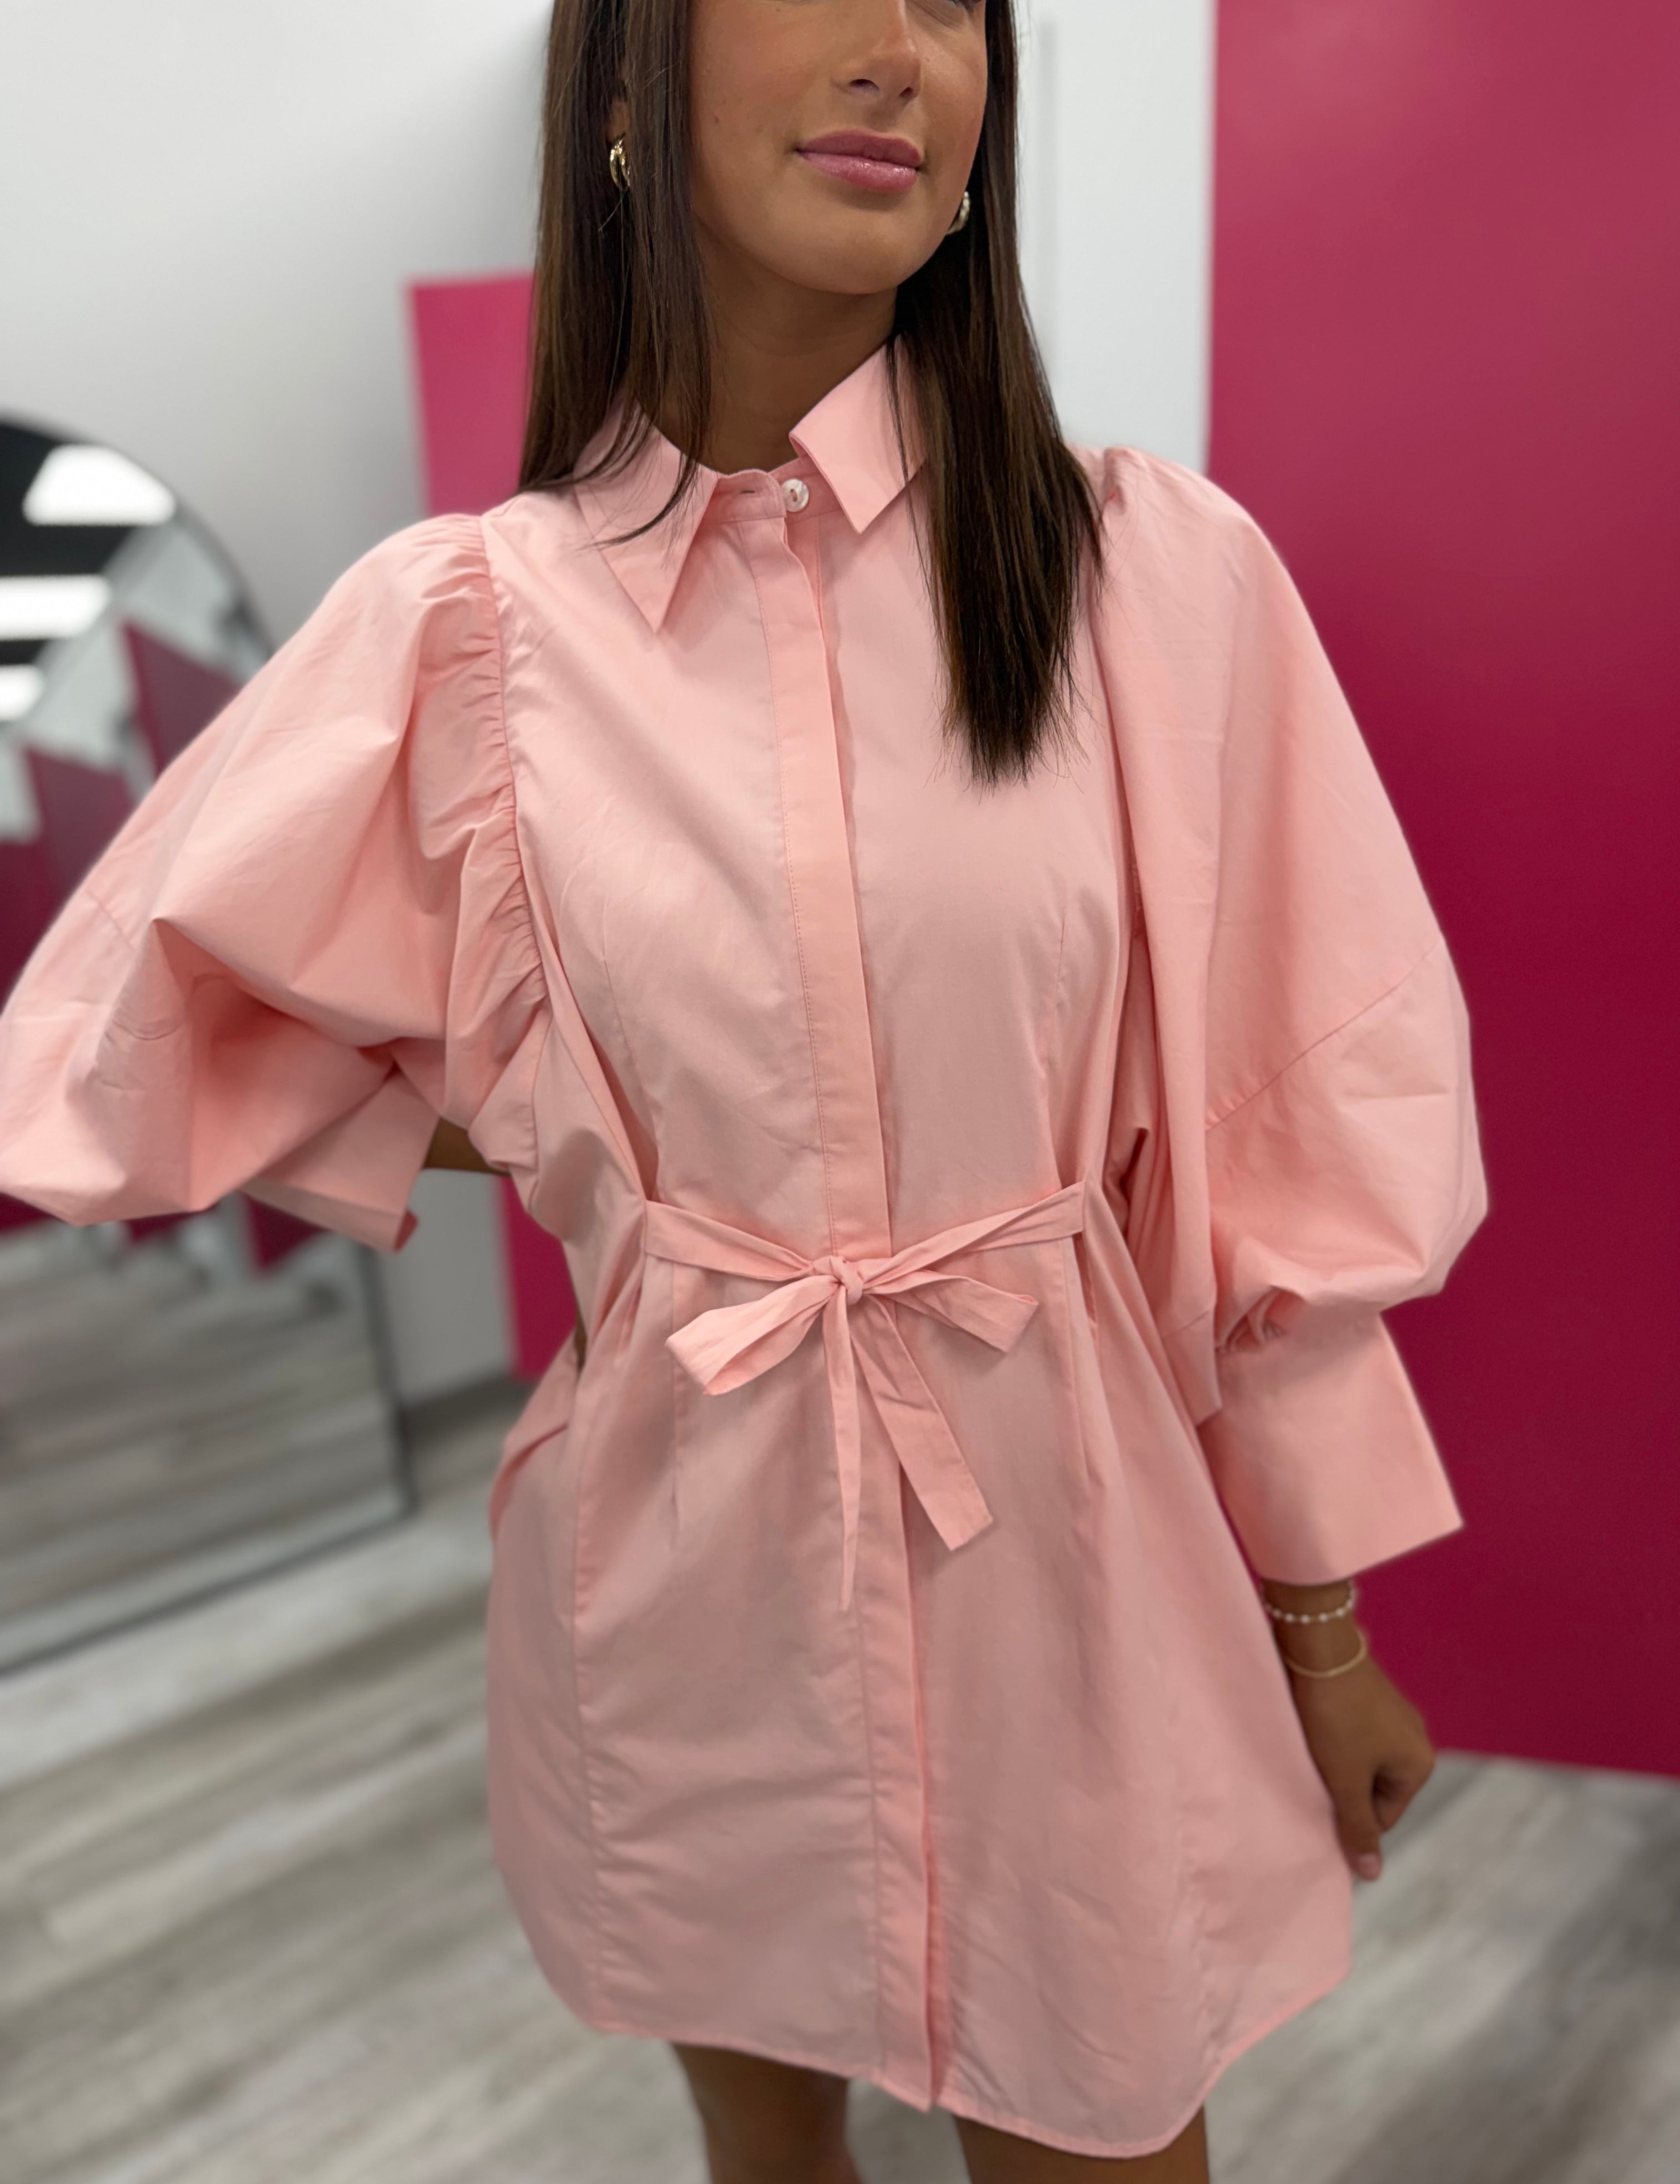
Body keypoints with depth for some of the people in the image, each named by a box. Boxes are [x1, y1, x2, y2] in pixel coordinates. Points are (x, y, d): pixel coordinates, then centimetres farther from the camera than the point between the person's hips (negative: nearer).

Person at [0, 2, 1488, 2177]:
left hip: (1067, 1530, -1)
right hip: (682, 1560, 2)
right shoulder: (465, 624, -7)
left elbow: (1283, 1126, -3)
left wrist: (1322, 1615, 4)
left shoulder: (1155, 570, -9)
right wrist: (551, 1143, 1)